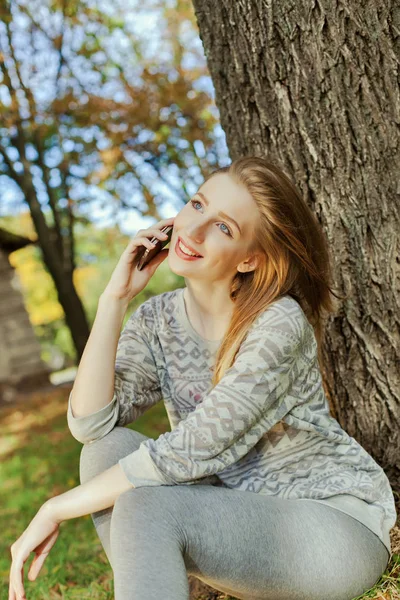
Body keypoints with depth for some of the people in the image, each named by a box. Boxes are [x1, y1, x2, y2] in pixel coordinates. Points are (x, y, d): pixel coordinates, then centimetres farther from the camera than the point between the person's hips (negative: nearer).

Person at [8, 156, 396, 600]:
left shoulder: (279, 325, -22)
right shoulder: (157, 320, -2)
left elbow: (190, 452, -24)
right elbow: (90, 424, -14)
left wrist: (57, 508, -17)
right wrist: (114, 297, -17)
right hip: (242, 521, 6)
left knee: (147, 506, -29)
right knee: (108, 449, -15)